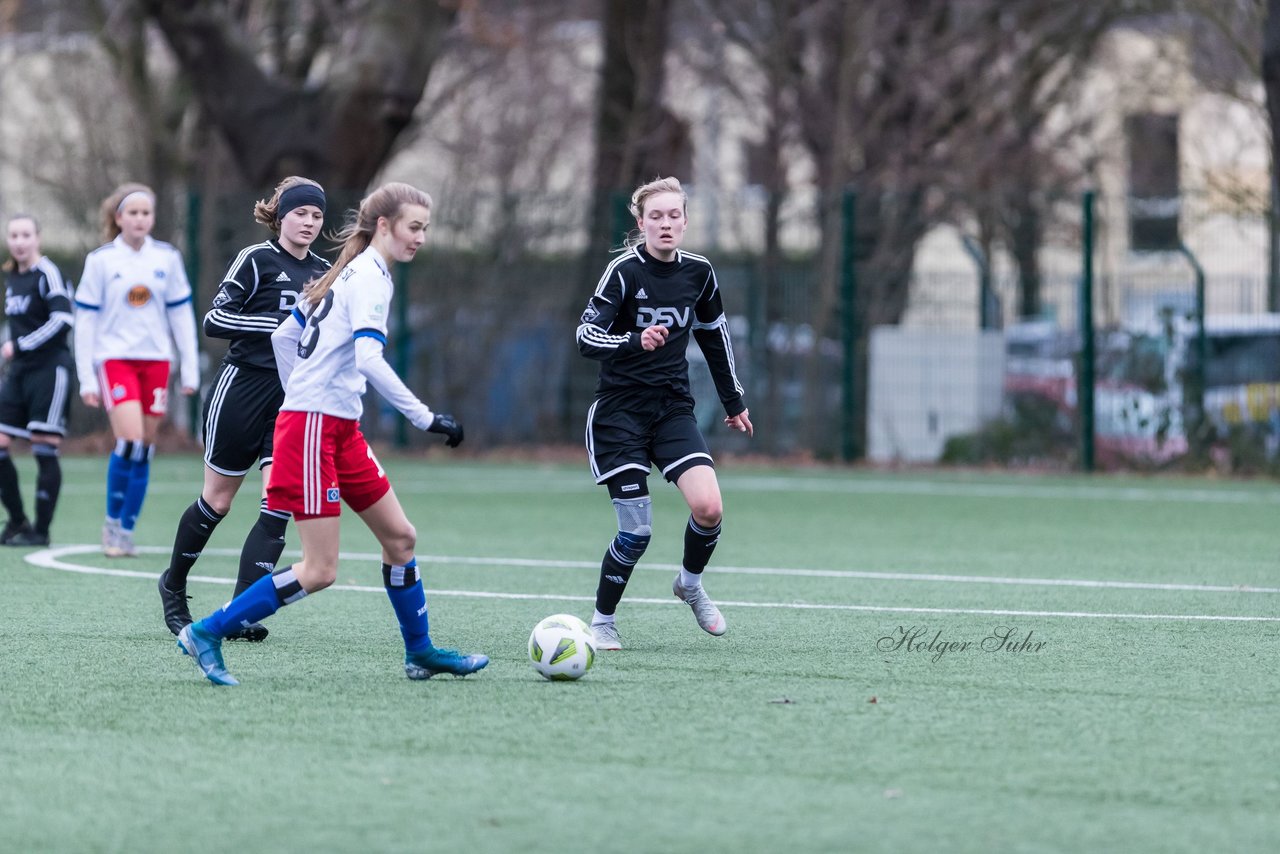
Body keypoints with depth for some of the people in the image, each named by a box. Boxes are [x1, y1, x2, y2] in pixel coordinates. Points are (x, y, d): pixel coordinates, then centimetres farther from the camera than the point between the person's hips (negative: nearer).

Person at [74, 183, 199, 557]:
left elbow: (181, 314, 11)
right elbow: (85, 320, 1)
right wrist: (86, 377, -2)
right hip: (114, 358, -3)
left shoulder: (167, 258, 6)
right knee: (129, 441, -19)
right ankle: (112, 521, -1)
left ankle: (126, 533, 13)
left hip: (155, 361, 3)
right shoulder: (100, 260, -1)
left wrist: (190, 369, 7)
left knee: (144, 449, 3)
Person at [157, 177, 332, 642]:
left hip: (293, 398, 4)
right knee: (217, 501, 8)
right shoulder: (256, 260, -6)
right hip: (242, 389, -4)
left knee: (279, 507, -11)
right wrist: (278, 322, -22)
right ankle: (173, 585, 32)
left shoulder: (325, 273, 11)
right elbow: (215, 319, -14)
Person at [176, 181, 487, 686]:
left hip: (339, 428, 10)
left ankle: (420, 653, 23)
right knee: (319, 571, -10)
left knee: (399, 536, 12)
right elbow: (369, 360, -26)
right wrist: (424, 418, -25)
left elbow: (284, 336, 21)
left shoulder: (349, 273, 16)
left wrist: (300, 396, 26)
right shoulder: (372, 278, -12)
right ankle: (206, 634, -4)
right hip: (314, 427, -10)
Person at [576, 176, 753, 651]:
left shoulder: (698, 273, 3)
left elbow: (714, 335, 19)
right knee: (636, 530, -10)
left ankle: (690, 584, 14)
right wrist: (635, 341, -37)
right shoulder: (625, 271, -12)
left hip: (673, 408, 4)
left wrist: (734, 401, 24)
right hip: (620, 411, -4)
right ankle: (602, 621, 12)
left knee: (709, 507, -17)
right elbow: (586, 336, -19)